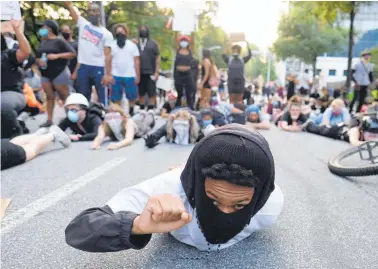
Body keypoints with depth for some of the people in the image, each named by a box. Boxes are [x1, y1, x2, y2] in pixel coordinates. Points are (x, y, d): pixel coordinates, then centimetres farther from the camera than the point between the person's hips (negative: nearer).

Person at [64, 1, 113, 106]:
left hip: (99, 68, -3)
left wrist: (108, 74, -15)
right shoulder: (83, 24, 10)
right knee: (83, 96, 11)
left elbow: (108, 55, -6)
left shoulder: (106, 33, 0)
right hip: (83, 67, 4)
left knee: (103, 97, 3)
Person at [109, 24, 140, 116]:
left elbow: (137, 61, 4)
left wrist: (137, 75, -2)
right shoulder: (112, 45, 7)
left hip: (130, 76, 0)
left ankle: (131, 112, 23)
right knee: (116, 98, 5)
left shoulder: (132, 45, 6)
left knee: (132, 97, 7)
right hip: (116, 76, 0)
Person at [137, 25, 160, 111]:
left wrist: (157, 72, -6)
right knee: (141, 93, 9)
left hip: (150, 73, -2)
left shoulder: (153, 43, 5)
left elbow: (157, 58, 1)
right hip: (139, 73, 2)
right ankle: (141, 110, 18)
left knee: (151, 93, -2)